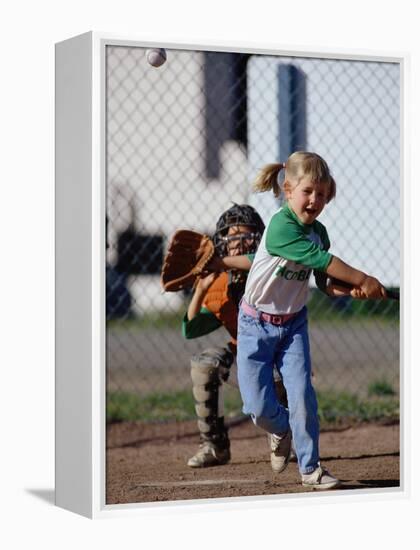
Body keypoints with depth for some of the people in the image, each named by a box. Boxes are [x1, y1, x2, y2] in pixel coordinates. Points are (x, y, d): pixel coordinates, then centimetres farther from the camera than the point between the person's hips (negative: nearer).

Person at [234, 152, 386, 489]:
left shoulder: (318, 231, -1)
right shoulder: (281, 226, -25)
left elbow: (326, 283, 2)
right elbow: (320, 259, -32)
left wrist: (350, 291, -19)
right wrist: (363, 280, -30)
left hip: (294, 322, 5)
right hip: (257, 324, -5)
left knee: (302, 394, -9)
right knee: (258, 407, -4)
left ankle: (310, 467, 2)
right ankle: (282, 429, 30)